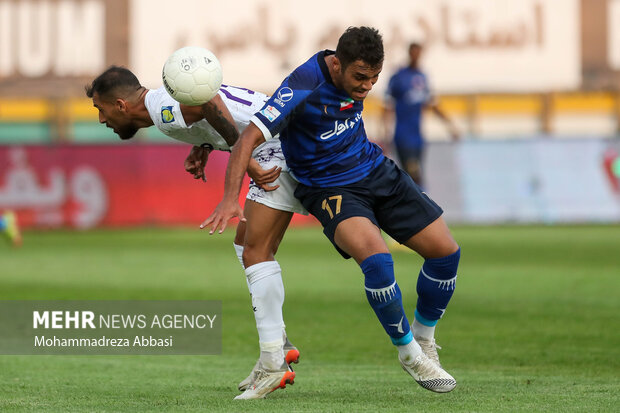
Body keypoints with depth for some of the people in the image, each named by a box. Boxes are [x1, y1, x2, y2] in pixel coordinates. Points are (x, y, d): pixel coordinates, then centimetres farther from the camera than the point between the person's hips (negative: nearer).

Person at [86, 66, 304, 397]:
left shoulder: (163, 108, -12)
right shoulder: (170, 102, 18)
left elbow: (210, 103, -28)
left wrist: (247, 163, -26)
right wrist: (203, 149, 7)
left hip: (280, 144, -11)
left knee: (255, 253, -12)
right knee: (245, 243, 19)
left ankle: (273, 364, -16)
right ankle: (279, 344, 17)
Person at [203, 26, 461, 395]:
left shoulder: (355, 76, -4)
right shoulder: (305, 85, -27)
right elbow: (251, 137, -29)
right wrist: (230, 198, -37)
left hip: (378, 171, 7)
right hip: (331, 190, -7)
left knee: (446, 251, 0)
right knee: (376, 258, -31)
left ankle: (424, 341, 23)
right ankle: (409, 353, -9)